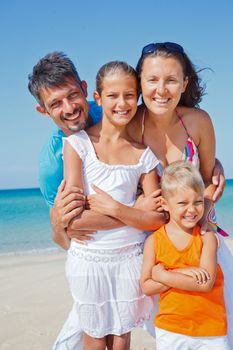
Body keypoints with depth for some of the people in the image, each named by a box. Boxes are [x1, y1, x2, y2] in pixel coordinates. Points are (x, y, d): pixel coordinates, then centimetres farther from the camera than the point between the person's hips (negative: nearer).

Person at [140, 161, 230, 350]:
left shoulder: (207, 237, -10)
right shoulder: (154, 241, -6)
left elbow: (206, 283, -19)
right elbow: (146, 287, -9)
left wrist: (163, 275, -17)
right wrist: (182, 273, -19)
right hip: (170, 330, 1)